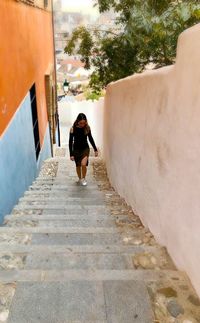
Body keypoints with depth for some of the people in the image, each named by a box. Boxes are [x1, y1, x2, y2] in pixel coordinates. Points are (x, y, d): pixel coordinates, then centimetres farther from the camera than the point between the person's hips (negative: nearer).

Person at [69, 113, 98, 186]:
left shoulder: (87, 128, -10)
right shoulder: (73, 129, -15)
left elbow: (90, 138, 3)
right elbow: (70, 142, -10)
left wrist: (95, 149, 4)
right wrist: (71, 154, -12)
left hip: (85, 148, 0)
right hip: (76, 149, 0)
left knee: (83, 164, -19)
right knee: (78, 166, 13)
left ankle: (83, 178, 6)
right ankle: (80, 179, 38)